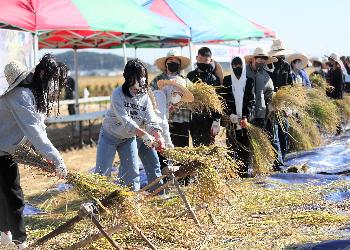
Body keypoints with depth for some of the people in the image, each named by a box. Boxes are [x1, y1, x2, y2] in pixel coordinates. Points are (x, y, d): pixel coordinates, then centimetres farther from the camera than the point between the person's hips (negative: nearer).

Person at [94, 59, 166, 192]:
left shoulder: (145, 97, -8)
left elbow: (151, 122, -16)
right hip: (110, 135, -4)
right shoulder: (118, 94, -22)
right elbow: (125, 120, -31)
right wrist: (146, 136, -41)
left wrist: (159, 137, -37)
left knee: (132, 171, 1)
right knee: (102, 171, -6)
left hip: (129, 138, 4)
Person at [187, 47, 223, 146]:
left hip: (208, 119, -4)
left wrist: (216, 121, -14)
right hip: (194, 119, 5)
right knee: (196, 147, 9)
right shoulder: (190, 75, 10)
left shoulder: (213, 78, -5)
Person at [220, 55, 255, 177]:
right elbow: (223, 100, 2)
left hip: (246, 119, 1)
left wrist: (246, 117, -9)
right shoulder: (226, 80, 7)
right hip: (231, 120, -1)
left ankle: (244, 172, 5)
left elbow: (252, 101, 3)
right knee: (231, 146, -5)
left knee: (245, 147, -1)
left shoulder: (249, 81, 8)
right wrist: (231, 114, -11)